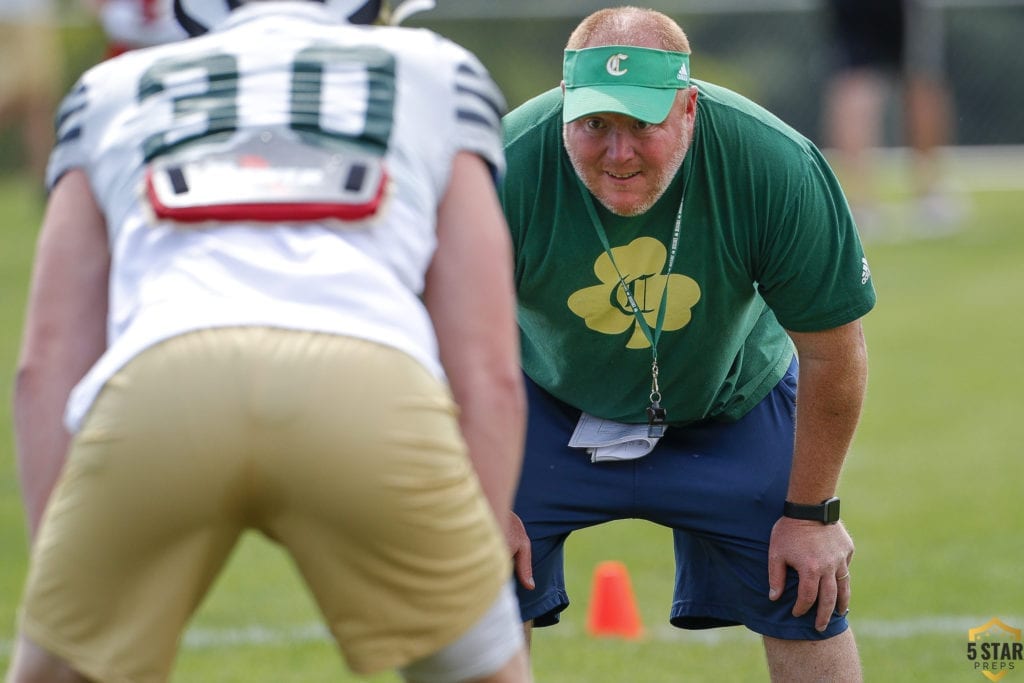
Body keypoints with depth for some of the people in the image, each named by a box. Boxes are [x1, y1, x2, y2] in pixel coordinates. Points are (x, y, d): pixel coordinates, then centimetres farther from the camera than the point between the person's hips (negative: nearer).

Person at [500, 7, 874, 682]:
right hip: (549, 400, 0)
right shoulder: (505, 170, -32)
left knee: (807, 602, -3)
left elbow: (832, 351, -18)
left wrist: (811, 513, -11)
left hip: (733, 399, 1)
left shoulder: (778, 167, -31)